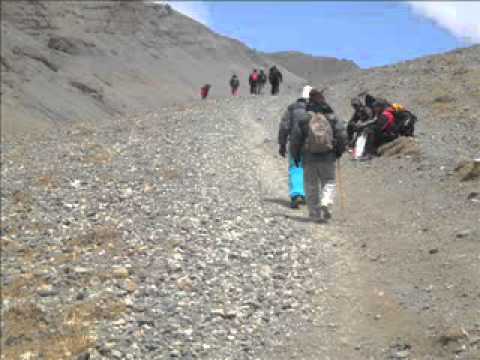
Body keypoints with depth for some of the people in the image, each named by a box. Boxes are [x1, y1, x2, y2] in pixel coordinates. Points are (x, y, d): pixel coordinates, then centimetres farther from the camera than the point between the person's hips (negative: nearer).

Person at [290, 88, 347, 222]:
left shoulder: (304, 119, -4)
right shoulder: (332, 117, -2)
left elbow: (296, 138, -3)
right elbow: (342, 135, -3)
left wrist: (295, 155, 9)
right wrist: (339, 151, 12)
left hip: (309, 158, 0)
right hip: (328, 158, 0)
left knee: (311, 186, 11)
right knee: (329, 182, 13)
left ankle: (315, 214, 12)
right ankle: (326, 203, -14)